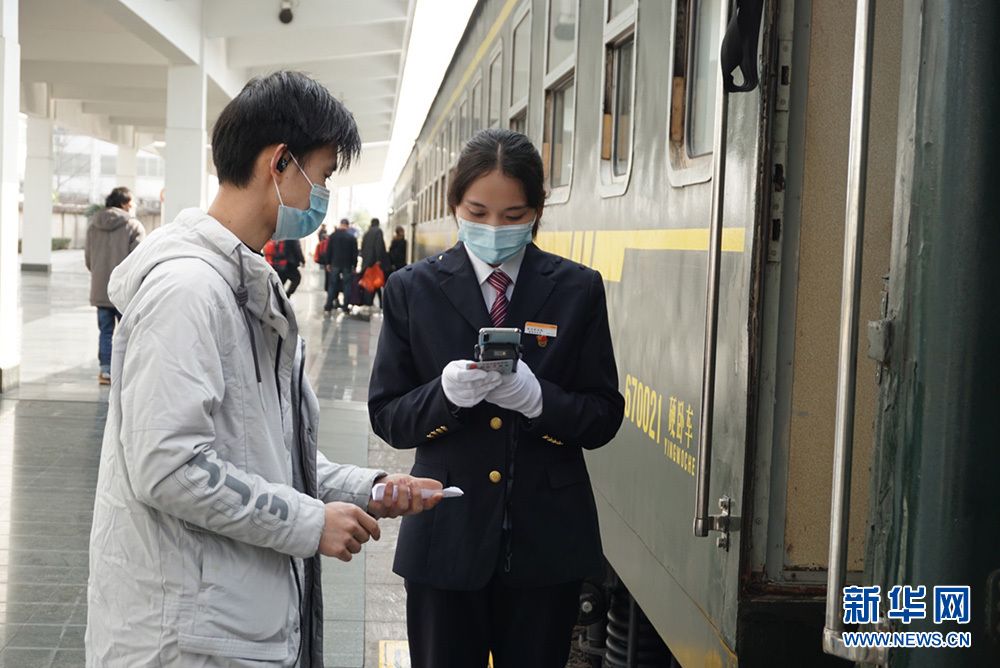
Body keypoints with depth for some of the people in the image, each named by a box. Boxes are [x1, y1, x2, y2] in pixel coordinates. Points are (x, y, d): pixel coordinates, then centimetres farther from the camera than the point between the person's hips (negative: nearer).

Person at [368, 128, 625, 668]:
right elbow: (387, 417, 0)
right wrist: (444, 392, -20)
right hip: (446, 540, 0)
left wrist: (538, 397, -20)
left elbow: (604, 419, -1)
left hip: (546, 540, 1)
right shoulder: (413, 290, 1)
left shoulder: (577, 290, 1)